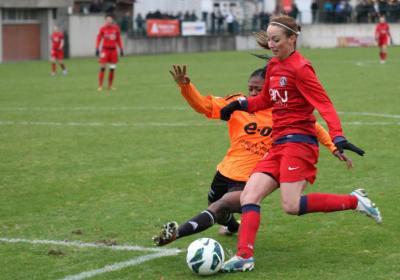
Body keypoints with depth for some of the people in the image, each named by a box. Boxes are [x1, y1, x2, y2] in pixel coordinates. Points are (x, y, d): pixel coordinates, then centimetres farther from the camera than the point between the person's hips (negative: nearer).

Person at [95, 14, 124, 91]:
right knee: (102, 68, -7)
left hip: (113, 50, 3)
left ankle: (110, 86, 12)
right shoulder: (103, 28, -1)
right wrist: (97, 49, -4)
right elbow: (98, 39, 3)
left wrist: (121, 49, 9)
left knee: (112, 68, 3)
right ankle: (100, 86, -4)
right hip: (105, 49, -3)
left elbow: (118, 39, 13)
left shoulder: (116, 28, 6)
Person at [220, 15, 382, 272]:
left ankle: (355, 201, -4)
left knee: (291, 206, -18)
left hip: (298, 142, -8)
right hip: (279, 144, 8)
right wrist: (240, 105, 19)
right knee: (249, 196, -5)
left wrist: (338, 137, -28)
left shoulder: (300, 68, -10)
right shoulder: (273, 66, 15)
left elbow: (324, 104, -16)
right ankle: (244, 256, -9)